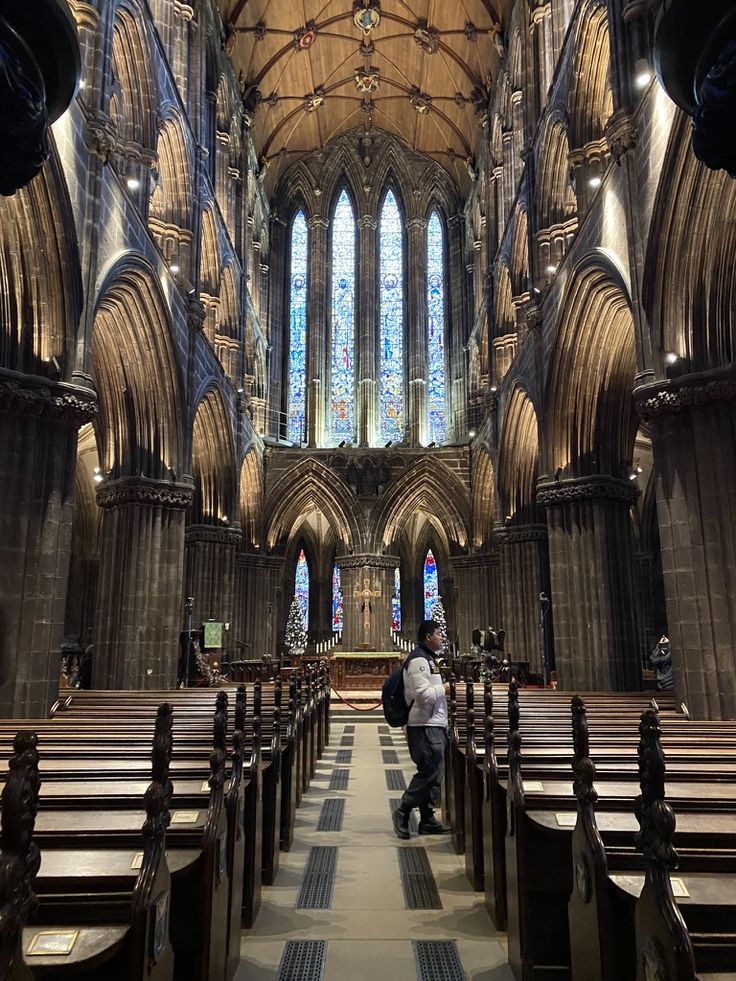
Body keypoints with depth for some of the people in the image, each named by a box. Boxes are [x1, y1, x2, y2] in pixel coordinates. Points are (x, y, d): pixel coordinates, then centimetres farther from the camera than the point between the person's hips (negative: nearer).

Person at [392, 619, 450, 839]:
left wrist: (442, 689, 13)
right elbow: (423, 695, -22)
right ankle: (403, 812, 4)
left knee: (432, 772, 12)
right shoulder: (418, 660, -15)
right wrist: (444, 688, -11)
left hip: (434, 724, 10)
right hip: (425, 726, -10)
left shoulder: (428, 659, 19)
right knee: (429, 771, -8)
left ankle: (427, 819, 18)